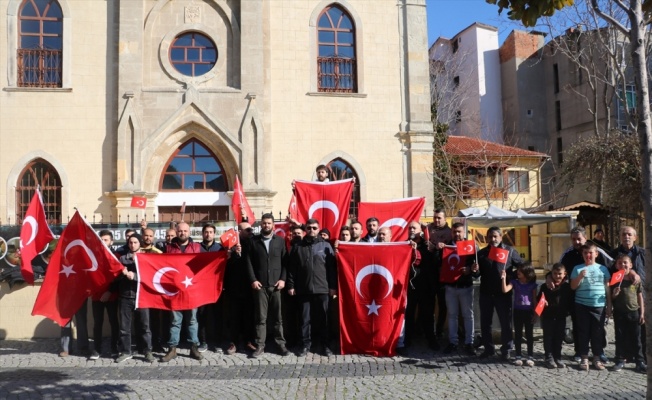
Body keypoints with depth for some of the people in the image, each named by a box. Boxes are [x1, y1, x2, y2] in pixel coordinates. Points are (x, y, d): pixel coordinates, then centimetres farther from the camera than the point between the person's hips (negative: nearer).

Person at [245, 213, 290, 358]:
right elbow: (249, 262, 3)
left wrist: (282, 279, -4)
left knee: (277, 316, 4)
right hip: (260, 284, 0)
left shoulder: (280, 241, 10)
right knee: (260, 317, 2)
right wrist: (253, 280, -6)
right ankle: (260, 345, 7)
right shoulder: (253, 241, 8)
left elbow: (285, 261, 6)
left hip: (276, 284, 1)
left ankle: (281, 344, 11)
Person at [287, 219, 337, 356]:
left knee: (322, 319, 6)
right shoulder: (297, 246, 7)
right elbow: (292, 268, 7)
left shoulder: (325, 245, 3)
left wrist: (333, 286, -2)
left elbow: (332, 267, 2)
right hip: (303, 289, 1)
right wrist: (291, 285, 1)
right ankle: (305, 345, 16)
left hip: (322, 288, -1)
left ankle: (325, 345, 16)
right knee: (305, 319, 6)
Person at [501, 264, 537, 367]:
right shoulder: (515, 282, -2)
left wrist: (535, 312, -1)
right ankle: (518, 356, 13)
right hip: (518, 311, 1)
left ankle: (530, 357, 13)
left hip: (529, 311, -1)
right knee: (518, 334, 6)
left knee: (529, 335, 5)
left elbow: (534, 298, 2)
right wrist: (504, 278, -26)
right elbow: (505, 290, -17)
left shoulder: (532, 284, -2)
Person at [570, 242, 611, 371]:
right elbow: (573, 287, 0)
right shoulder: (578, 269, 3)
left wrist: (609, 306, 8)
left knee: (598, 332, 6)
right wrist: (580, 276, -16)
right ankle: (584, 358, 11)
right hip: (582, 305, -1)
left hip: (599, 305, 1)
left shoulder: (602, 268, 6)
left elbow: (607, 288, 10)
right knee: (584, 332, 4)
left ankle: (597, 358, 17)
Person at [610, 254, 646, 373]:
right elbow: (611, 298, 5)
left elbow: (640, 297, 5)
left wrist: (642, 313, 1)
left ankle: (640, 362, 12)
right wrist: (614, 294, -18)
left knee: (636, 338, 6)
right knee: (620, 338, 6)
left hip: (634, 312, 0)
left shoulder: (636, 280, 1)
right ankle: (620, 361, 13)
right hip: (619, 313, 0)